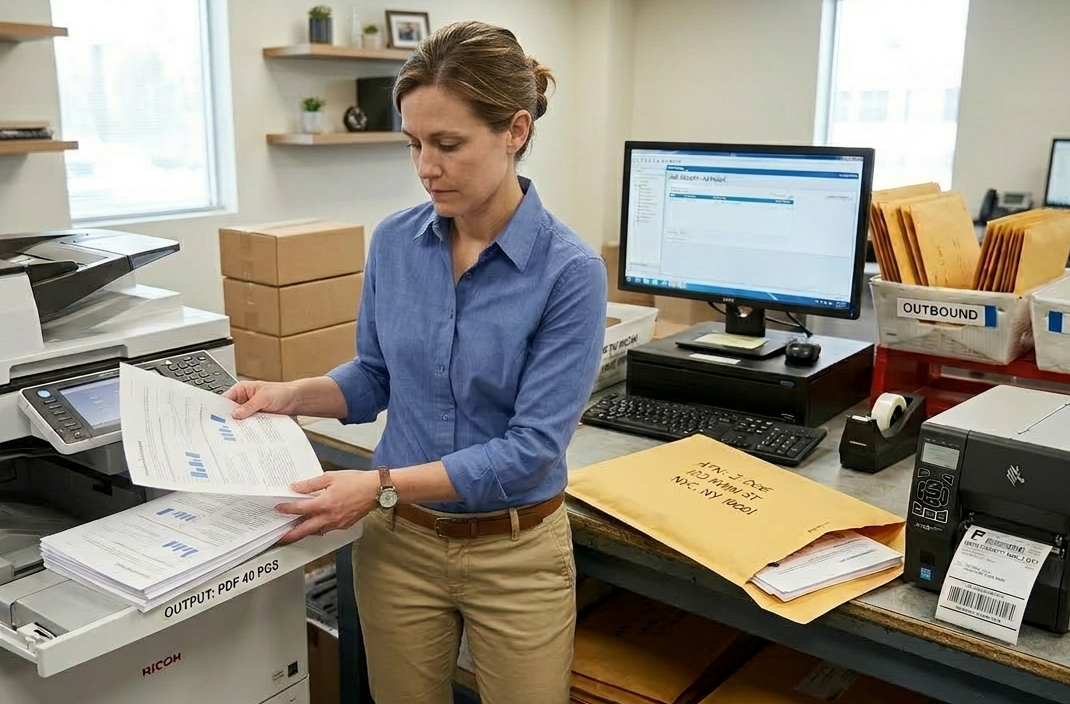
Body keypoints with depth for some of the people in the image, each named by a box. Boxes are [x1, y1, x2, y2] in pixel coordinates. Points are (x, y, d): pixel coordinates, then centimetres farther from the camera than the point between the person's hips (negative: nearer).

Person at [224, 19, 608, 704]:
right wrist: (292, 395, -8)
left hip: (516, 554, -3)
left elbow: (532, 447, -21)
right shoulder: (394, 241, -4)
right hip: (398, 543, 4)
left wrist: (382, 485, -25)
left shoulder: (569, 269, -19)